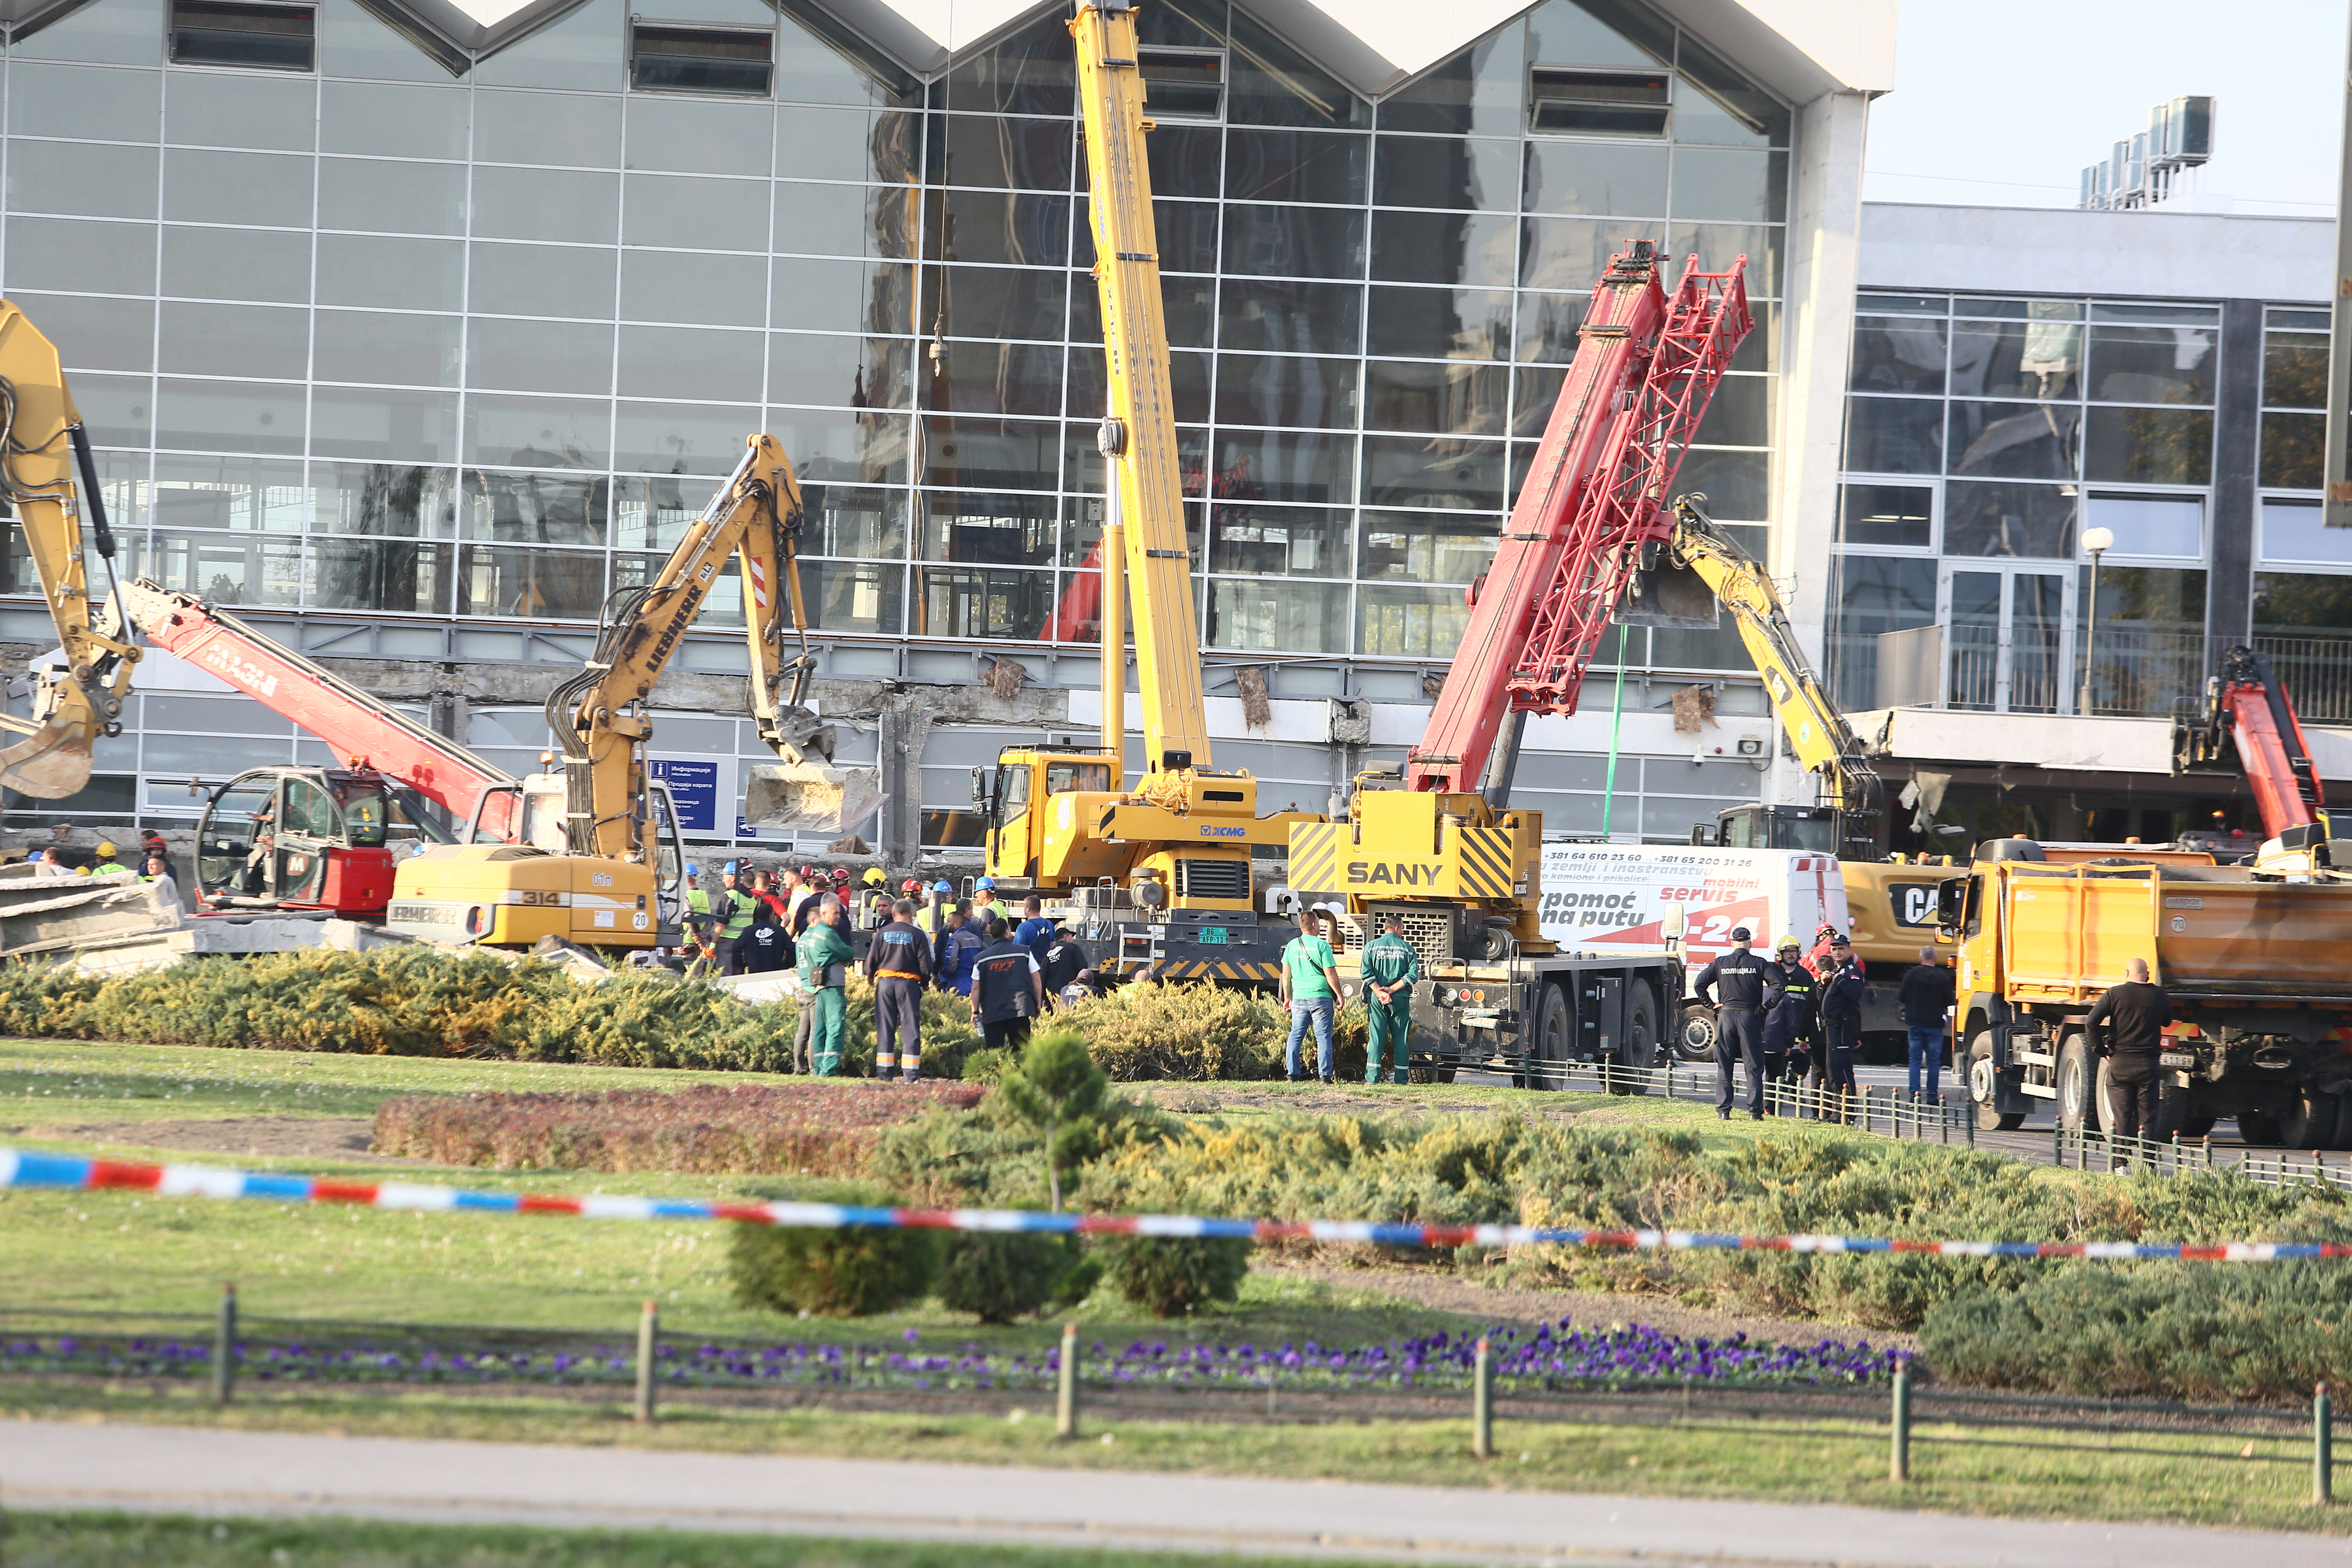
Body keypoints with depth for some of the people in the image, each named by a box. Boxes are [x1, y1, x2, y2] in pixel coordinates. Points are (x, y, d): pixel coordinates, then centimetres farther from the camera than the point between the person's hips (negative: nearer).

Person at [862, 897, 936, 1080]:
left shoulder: (883, 933, 4)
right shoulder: (917, 934, -2)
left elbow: (871, 961, 6)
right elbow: (925, 964, -3)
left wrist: (870, 976, 26)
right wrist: (925, 983, 16)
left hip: (885, 982, 2)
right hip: (909, 983, -2)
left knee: (885, 1029, 6)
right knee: (910, 1028, 0)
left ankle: (883, 1071, 4)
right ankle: (911, 1074, -5)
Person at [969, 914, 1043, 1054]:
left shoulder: (982, 958, 4)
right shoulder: (1024, 953, 3)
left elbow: (976, 988, 4)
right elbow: (1036, 979, 5)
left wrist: (975, 1012, 11)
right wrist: (1038, 1004, 16)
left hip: (992, 1013, 0)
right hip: (1020, 1010, 0)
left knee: (993, 1054, 1)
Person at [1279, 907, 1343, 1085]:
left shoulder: (1292, 946, 5)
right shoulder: (1321, 945, -9)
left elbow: (1286, 974, 10)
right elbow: (1330, 974, -9)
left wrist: (1287, 997, 20)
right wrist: (1339, 996, 1)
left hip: (1299, 998, 4)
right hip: (1320, 997, -4)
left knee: (1296, 1035, 9)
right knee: (1323, 1036, 0)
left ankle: (1292, 1074, 7)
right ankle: (1324, 1075, -4)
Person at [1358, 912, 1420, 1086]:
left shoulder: (1371, 947, 4)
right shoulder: (1407, 948, 3)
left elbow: (1366, 973, -7)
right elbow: (1413, 975, -6)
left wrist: (1380, 991, -9)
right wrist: (1392, 990, -8)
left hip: (1376, 999, 0)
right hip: (1400, 999, 0)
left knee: (1376, 1039, 1)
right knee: (1401, 1040, 6)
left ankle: (1372, 1078, -5)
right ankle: (1401, 1079, 5)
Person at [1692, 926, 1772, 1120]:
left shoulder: (1720, 963, 3)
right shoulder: (1758, 964, -1)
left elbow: (1699, 984, -3)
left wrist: (1711, 1005, 4)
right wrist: (1767, 1006, 1)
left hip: (1726, 1015, 1)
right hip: (1750, 1016, -1)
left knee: (1724, 1067, 8)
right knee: (1754, 1068, 3)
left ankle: (1723, 1110, 3)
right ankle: (1754, 1110, -2)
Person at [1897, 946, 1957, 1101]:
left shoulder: (1911, 975, -3)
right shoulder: (1943, 978, -4)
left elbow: (1901, 998, -1)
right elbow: (1949, 1002, -2)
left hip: (1915, 1024, 0)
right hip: (1935, 1024, 0)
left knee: (1915, 1061, 5)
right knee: (1934, 1062, 5)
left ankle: (1914, 1095, -4)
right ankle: (1932, 1096, 2)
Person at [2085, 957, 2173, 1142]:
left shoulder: (2115, 994, -5)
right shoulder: (2159, 995, 0)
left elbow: (2091, 1022, -11)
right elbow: (2167, 1021, 17)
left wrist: (2100, 1049, -2)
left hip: (2120, 1062, -1)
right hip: (2148, 1064, 1)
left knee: (2122, 1115, 3)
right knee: (2148, 1116, 4)